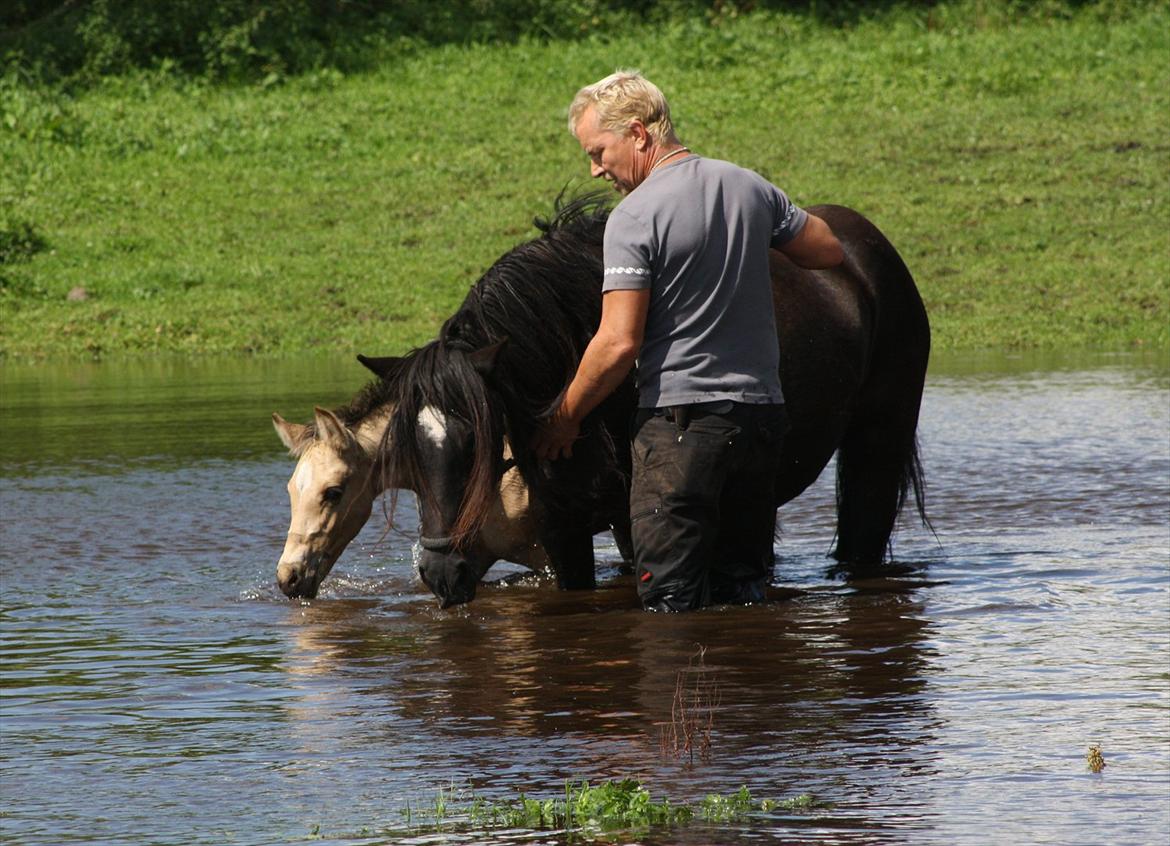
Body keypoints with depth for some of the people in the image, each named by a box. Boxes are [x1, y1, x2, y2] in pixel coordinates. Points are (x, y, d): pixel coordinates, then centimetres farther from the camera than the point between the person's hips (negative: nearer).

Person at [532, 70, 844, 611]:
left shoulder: (634, 217, -13)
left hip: (680, 419, -7)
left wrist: (563, 419, -5)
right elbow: (828, 250, 19)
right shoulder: (750, 187, 6)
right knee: (743, 596, 13)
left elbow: (619, 344, -17)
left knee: (670, 605, -3)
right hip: (761, 411, 7)